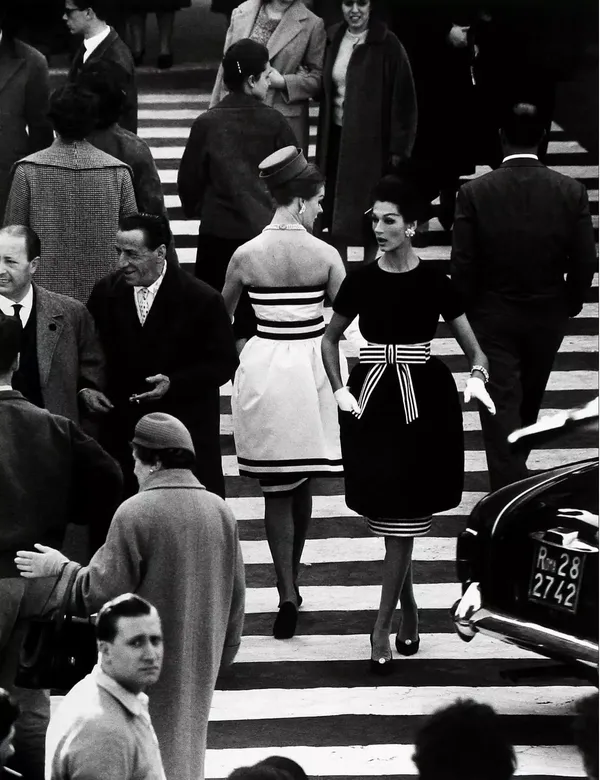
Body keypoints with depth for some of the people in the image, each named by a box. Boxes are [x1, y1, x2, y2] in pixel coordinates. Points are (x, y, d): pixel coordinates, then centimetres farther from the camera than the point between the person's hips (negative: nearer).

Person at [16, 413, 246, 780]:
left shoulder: (136, 512, -17)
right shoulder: (220, 511, 1)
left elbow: (101, 592, -16)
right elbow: (235, 597, 8)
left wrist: (60, 568, 1)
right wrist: (221, 654, 20)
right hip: (199, 665, 6)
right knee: (186, 742, 18)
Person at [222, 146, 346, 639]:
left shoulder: (247, 255, -6)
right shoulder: (324, 256, -9)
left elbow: (221, 315, 9)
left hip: (264, 365, 0)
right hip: (312, 365, 0)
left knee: (276, 487, 4)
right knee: (301, 482, 16)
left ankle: (286, 593, -8)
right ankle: (292, 582, 29)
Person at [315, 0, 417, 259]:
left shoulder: (387, 45, -10)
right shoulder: (333, 39, 7)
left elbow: (403, 98, -10)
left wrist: (399, 147, -13)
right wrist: (323, 139, 11)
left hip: (372, 139, -5)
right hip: (336, 137, 5)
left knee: (363, 208, -6)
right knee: (337, 206, 3)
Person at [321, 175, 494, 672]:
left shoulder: (434, 283, -5)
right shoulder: (362, 281, 1)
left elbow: (474, 349, -1)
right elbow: (330, 339, 16)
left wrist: (476, 378, -23)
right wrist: (339, 390, 2)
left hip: (423, 403, -3)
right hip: (372, 402, 3)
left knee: (402, 520, -5)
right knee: (384, 515, 8)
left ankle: (382, 629, -3)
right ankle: (408, 612, 26)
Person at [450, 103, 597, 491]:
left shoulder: (475, 193, -16)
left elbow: (462, 266, -14)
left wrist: (467, 312, 2)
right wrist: (569, 306, 9)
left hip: (493, 318, -3)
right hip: (548, 317, 3)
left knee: (502, 405, 1)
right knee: (529, 403, 23)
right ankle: (515, 468, 44)